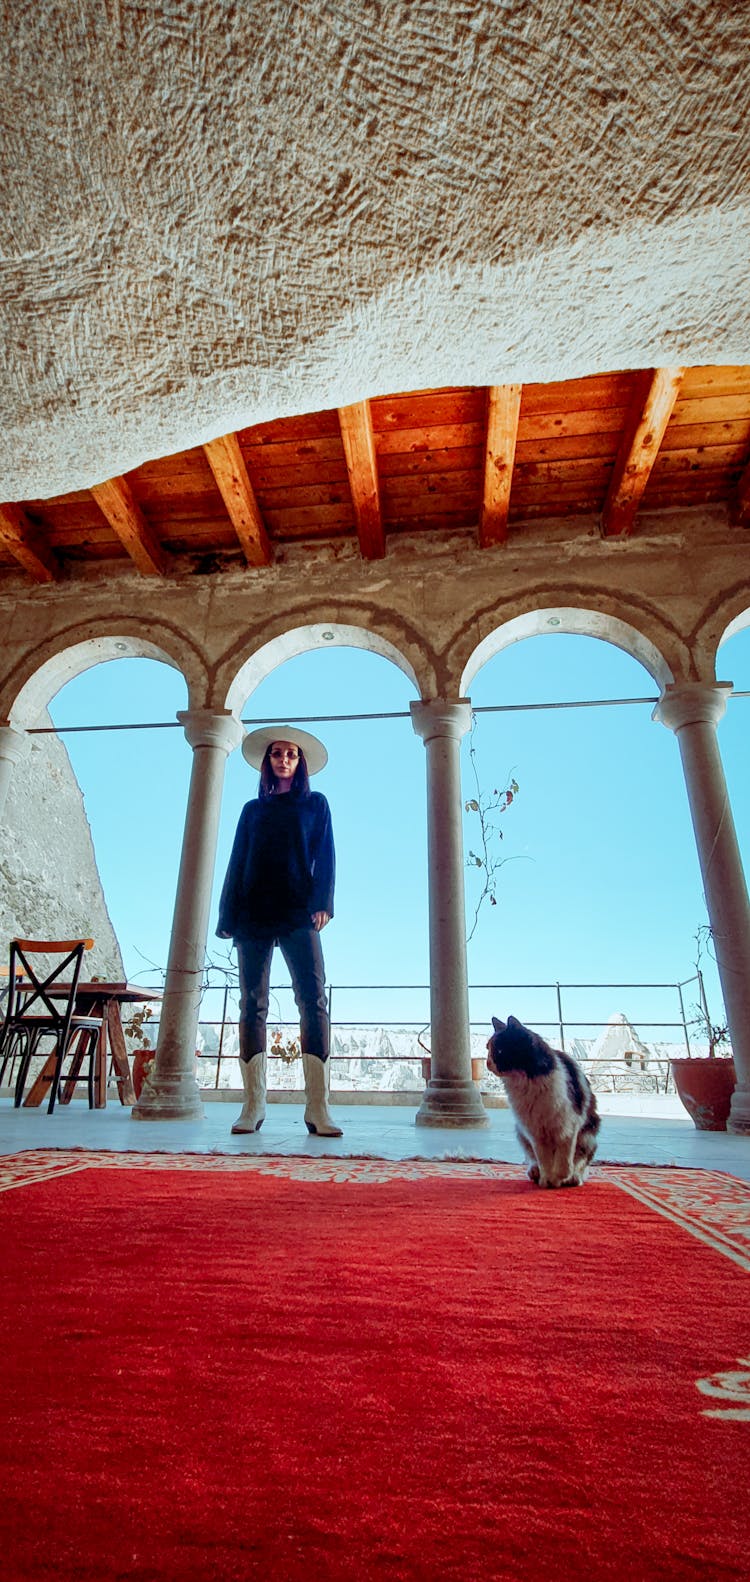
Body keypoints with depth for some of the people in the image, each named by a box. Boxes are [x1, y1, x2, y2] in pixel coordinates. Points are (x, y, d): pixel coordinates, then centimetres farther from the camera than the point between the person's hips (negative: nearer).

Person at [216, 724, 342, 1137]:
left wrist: (322, 903, -9)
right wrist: (228, 915, 4)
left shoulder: (315, 804, 16)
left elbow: (325, 856, 6)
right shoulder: (253, 809, 19)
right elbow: (237, 863, 14)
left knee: (313, 1001, -12)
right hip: (253, 914, 2)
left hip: (298, 914, -2)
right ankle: (253, 1105, 4)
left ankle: (317, 1108, -11)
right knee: (252, 1005, -1)